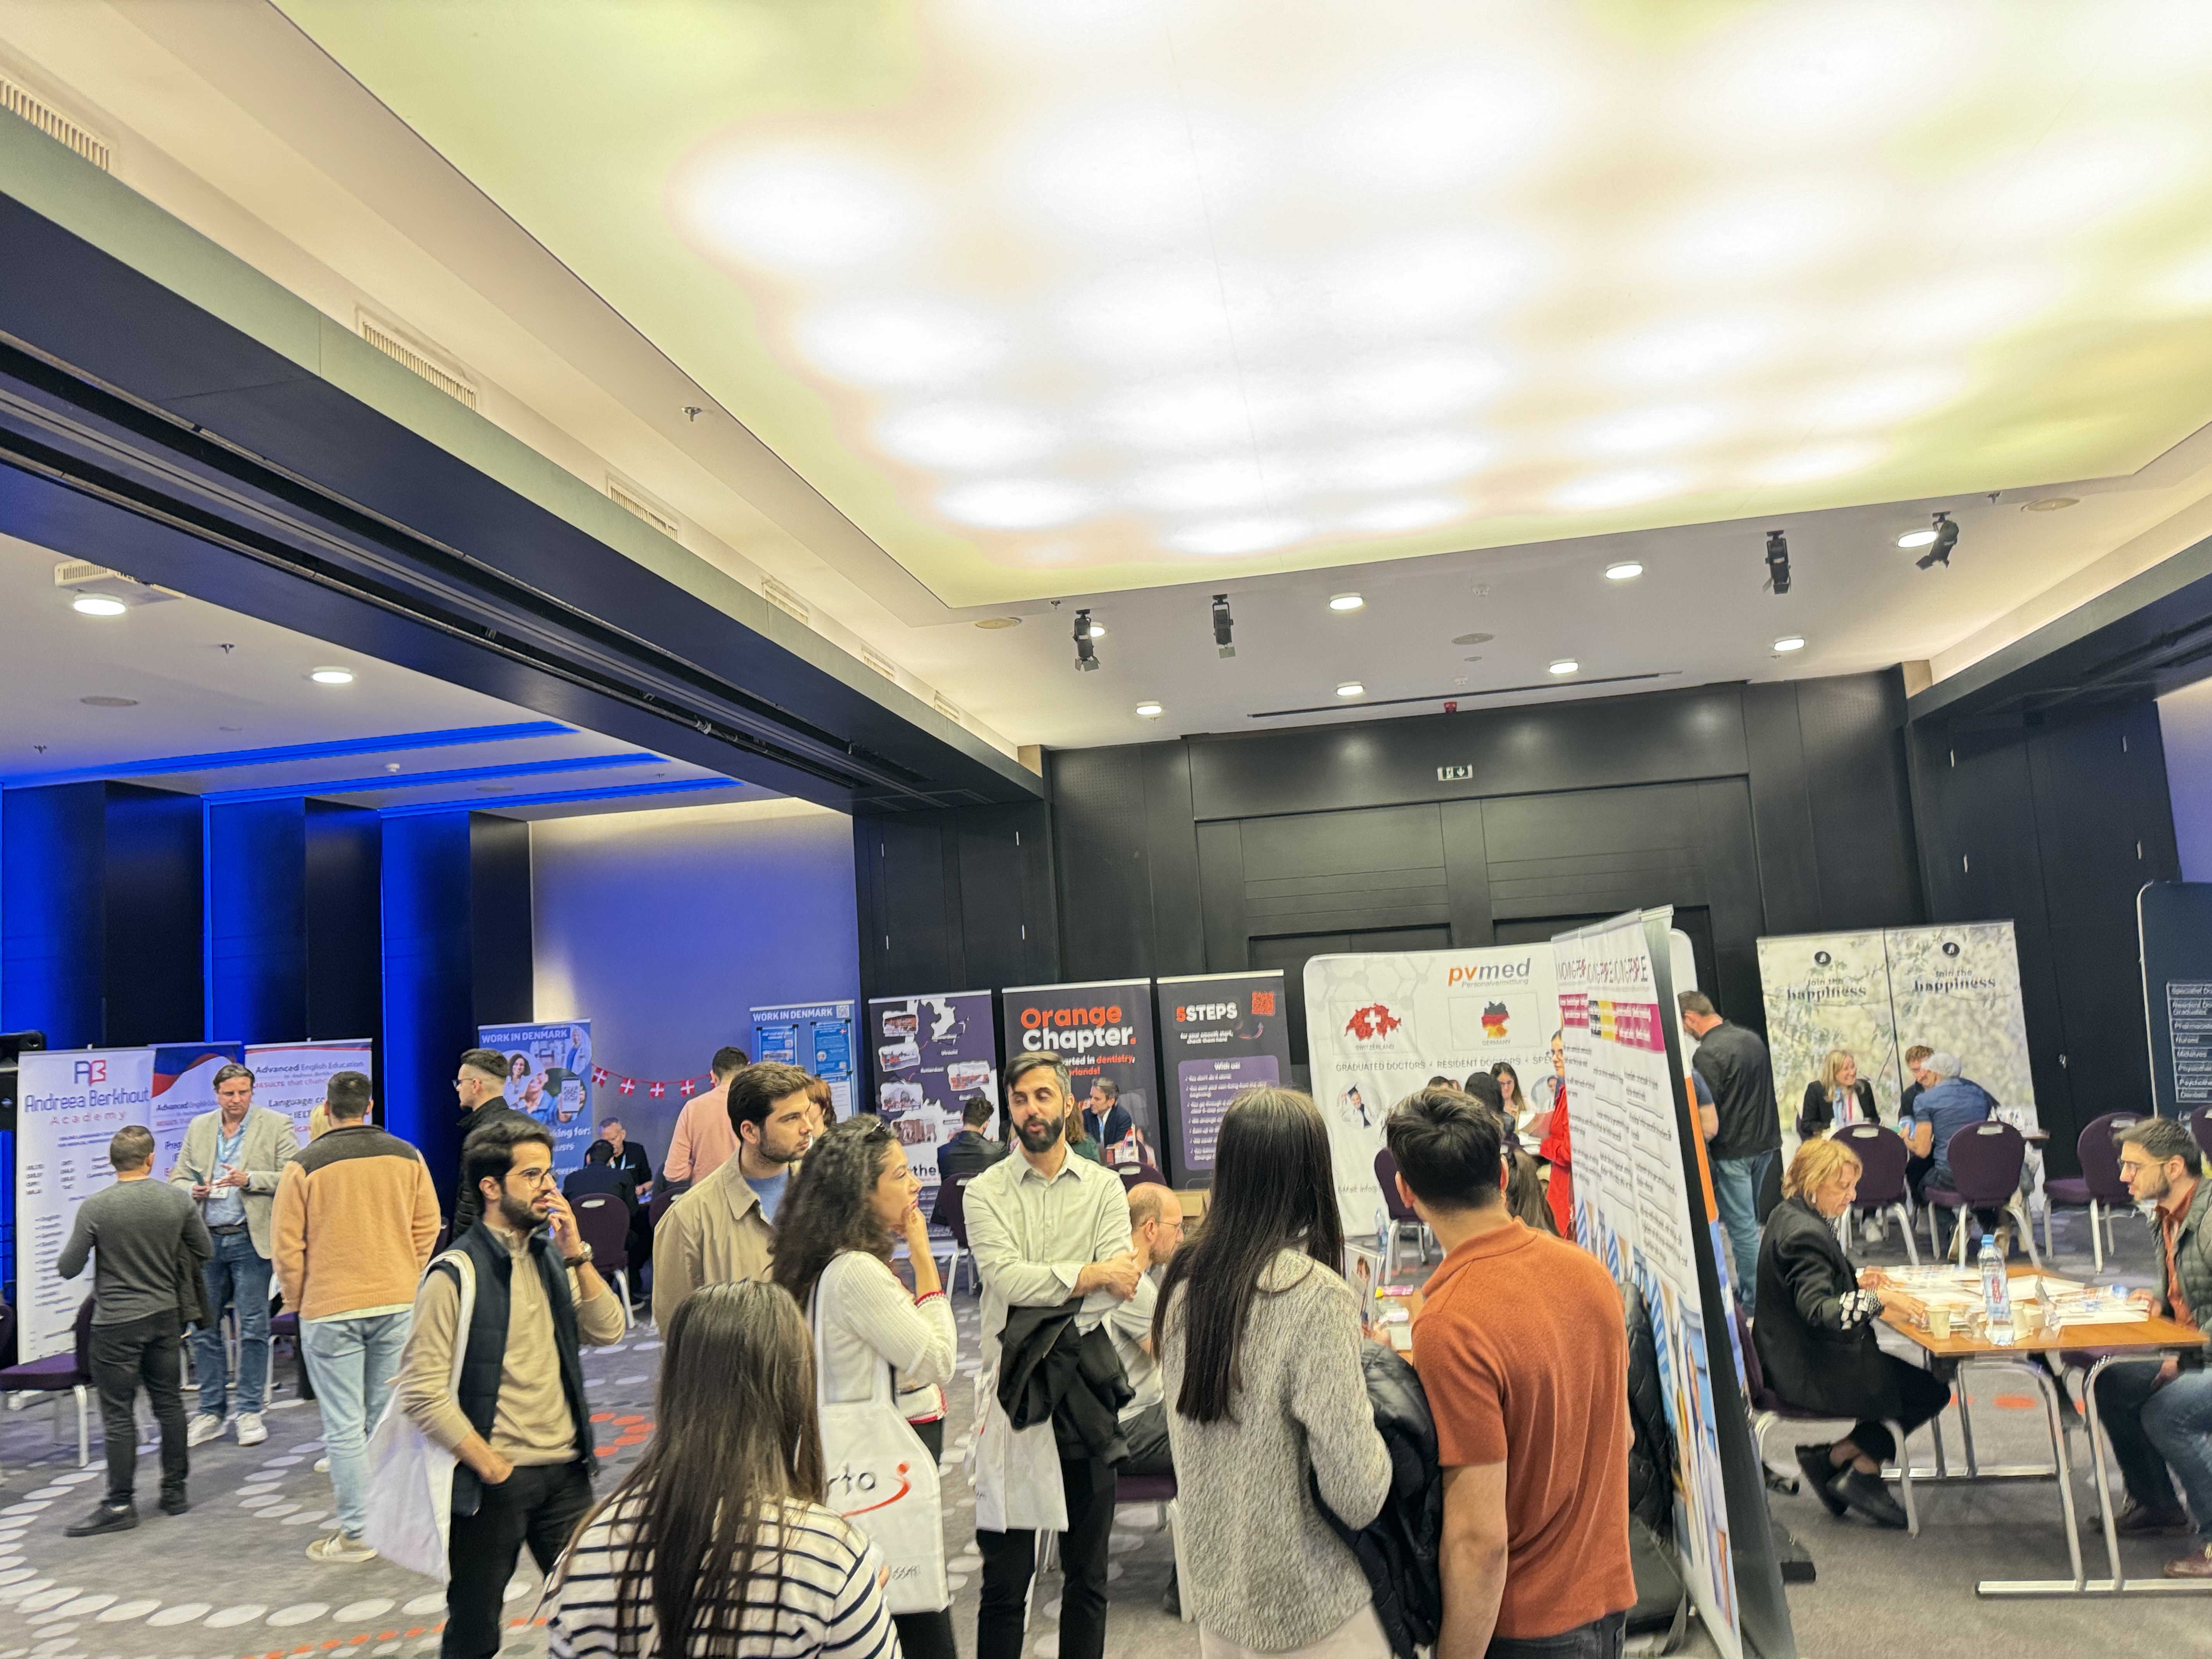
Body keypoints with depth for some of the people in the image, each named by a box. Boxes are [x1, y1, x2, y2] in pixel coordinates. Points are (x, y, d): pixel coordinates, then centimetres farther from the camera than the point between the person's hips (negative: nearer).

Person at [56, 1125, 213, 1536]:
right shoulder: (178, 1200, -5)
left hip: (116, 1322, -3)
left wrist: (63, 1258, 15)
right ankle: (175, 1491, 21)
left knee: (119, 1414, 4)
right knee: (169, 1403, 13)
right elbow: (205, 1251, 4)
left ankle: (120, 1504, 9)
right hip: (165, 1315, 4)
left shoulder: (95, 1207, -14)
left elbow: (68, 1268, -7)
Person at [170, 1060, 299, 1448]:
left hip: (250, 1240, -4)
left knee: (253, 1328, 0)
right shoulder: (199, 1127, 11)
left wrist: (250, 1180, -20)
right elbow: (178, 1178, 15)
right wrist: (193, 1190, -7)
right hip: (206, 1240, 4)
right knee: (204, 1328, 7)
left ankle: (250, 1412, 10)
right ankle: (211, 1412, 20)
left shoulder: (276, 1125, -2)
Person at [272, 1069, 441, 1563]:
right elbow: (427, 1226, 6)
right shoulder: (407, 1157, 2)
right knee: (388, 1416, 14)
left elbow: (289, 1245, -4)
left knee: (344, 1425, 3)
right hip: (398, 1304, 3)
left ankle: (357, 1532, 7)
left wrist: (298, 1302, 10)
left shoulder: (305, 1165, -7)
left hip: (330, 1309, -3)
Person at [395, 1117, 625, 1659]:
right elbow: (423, 1394, -17)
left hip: (566, 1471, 5)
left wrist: (577, 1254, -11)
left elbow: (607, 1332, 0)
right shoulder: (456, 1274, -14)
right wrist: (495, 1470, -13)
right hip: (493, 1481, -5)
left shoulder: (551, 1256, 6)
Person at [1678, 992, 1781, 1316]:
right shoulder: (1753, 1039, 8)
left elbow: (1706, 1116, -20)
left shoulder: (1708, 1053, -19)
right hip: (1764, 1145, 9)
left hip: (1732, 1152, -9)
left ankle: (1755, 1304, 6)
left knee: (1742, 1227, -1)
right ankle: (1747, 1289, 28)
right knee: (1749, 1221, 19)